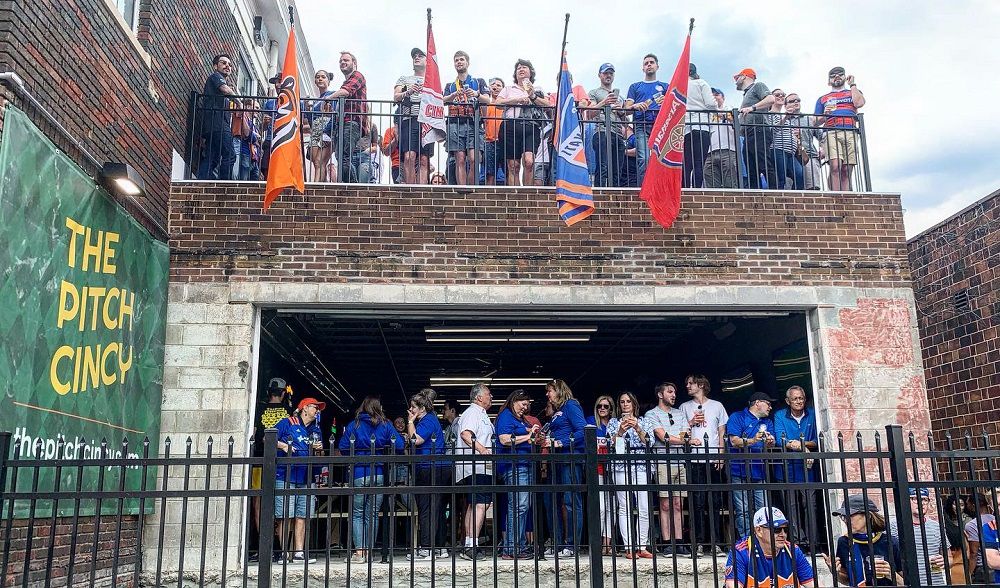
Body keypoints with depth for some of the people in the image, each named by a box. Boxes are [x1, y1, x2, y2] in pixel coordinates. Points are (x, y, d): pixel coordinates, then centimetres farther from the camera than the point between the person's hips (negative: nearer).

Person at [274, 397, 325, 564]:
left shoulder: (315, 430, 20)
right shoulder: (288, 423, 2)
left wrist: (318, 449, 3)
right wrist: (282, 445, -16)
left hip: (306, 479, 6)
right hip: (286, 477, -6)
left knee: (302, 516, 3)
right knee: (285, 516, -5)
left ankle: (299, 553, 5)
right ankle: (284, 553, 0)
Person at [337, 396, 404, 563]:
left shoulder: (353, 425, 0)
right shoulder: (385, 425, 3)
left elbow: (343, 448, -5)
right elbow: (399, 445, -4)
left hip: (358, 474, -2)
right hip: (379, 474, 2)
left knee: (357, 513, 6)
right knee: (372, 514, 10)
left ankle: (359, 551, -1)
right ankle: (369, 551, 12)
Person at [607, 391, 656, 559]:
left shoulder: (644, 422, 16)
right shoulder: (614, 422, 15)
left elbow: (648, 442, 3)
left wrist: (637, 428, -12)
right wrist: (620, 431, -13)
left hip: (641, 467, 1)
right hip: (621, 467, -1)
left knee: (644, 509, -5)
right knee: (625, 509, -6)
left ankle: (642, 547, 1)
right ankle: (629, 548, -4)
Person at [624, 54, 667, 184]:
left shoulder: (665, 87, 26)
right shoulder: (635, 87, 26)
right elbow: (627, 108, 15)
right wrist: (635, 106, -8)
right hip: (641, 125, -1)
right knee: (644, 160, -18)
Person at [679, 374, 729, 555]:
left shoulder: (717, 406, 13)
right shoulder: (685, 407, 15)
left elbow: (722, 433, 11)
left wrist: (721, 456, 1)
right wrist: (691, 422, -4)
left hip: (713, 460, 0)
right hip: (694, 460, 0)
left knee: (715, 502, -1)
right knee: (698, 502, -4)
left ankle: (715, 542, 3)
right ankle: (699, 541, -1)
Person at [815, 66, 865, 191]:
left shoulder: (853, 92, 28)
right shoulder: (822, 99, 27)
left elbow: (859, 103, 3)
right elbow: (817, 122, 20)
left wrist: (852, 84, 14)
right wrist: (825, 115, -2)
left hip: (850, 133, 1)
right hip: (832, 133, -1)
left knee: (846, 171, -8)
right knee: (835, 166, -22)